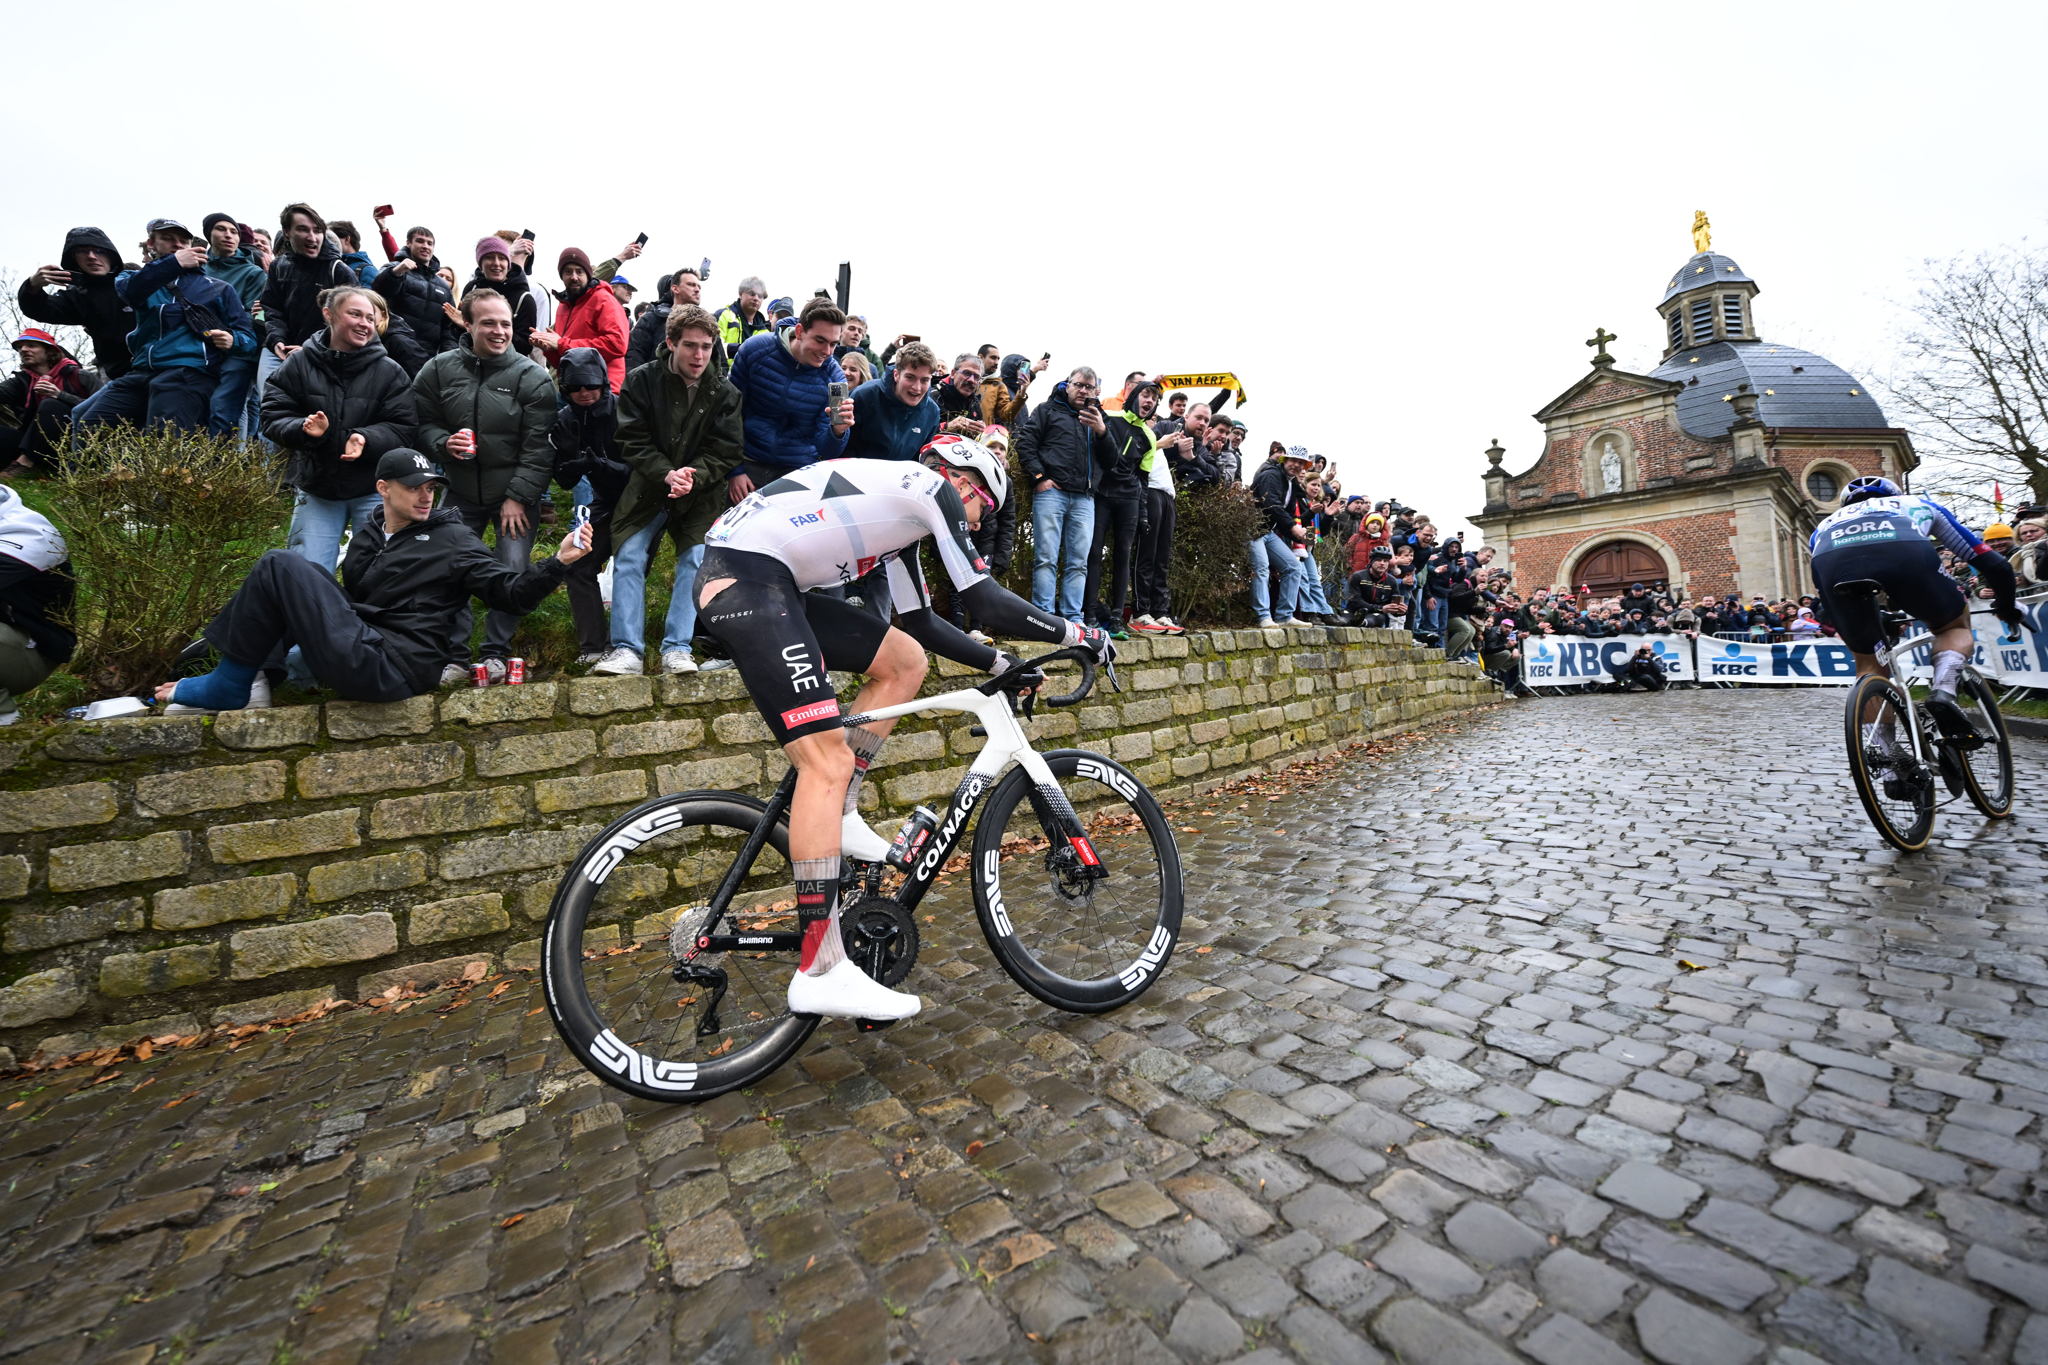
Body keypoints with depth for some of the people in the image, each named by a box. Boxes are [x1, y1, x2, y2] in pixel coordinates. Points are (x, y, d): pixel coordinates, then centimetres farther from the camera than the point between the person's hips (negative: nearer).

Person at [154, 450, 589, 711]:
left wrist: (559, 560, -20)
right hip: (362, 657, 7)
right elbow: (351, 599, 24)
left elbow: (512, 593, -6)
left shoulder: (451, 538, 3)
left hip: (392, 671, -7)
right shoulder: (368, 538, 21)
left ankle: (227, 686, 4)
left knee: (281, 566, -6)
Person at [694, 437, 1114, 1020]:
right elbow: (986, 602, -7)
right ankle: (821, 971, -12)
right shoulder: (935, 487, 0)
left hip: (773, 584, 10)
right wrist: (1078, 632, 5)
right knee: (827, 761, -16)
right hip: (745, 577, -10)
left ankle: (839, 814, 12)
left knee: (905, 659, 13)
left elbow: (921, 623, 27)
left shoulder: (903, 506, 26)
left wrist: (1001, 664, 25)